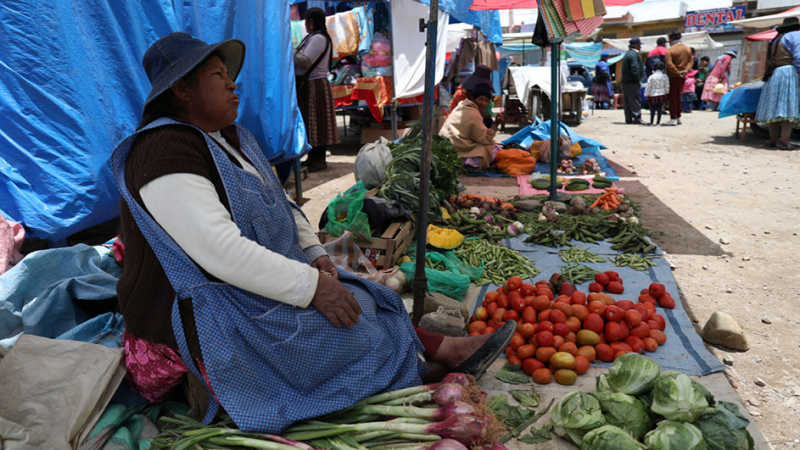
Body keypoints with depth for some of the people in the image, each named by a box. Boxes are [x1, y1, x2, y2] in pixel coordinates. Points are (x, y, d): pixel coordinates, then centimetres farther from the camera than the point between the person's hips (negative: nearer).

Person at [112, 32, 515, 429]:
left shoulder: (229, 137, 10)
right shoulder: (166, 153, -21)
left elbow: (280, 206, 14)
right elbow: (220, 251, -31)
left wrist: (315, 256, -2)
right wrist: (311, 286, -28)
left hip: (257, 286, 9)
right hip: (196, 320, -9)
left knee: (353, 300, -2)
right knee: (343, 317, -15)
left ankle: (445, 350, -3)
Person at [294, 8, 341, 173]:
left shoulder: (318, 38, -14)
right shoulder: (313, 37, 18)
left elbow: (305, 61, -22)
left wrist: (291, 51, -7)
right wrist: (295, 52, 6)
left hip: (315, 86, -10)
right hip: (308, 86, 10)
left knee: (317, 122, -7)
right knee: (311, 122, 12)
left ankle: (320, 159, -2)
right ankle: (312, 157, 19)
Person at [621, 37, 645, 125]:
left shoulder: (627, 53, 18)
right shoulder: (634, 54, -13)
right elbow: (634, 69, -20)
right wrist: (638, 81, -14)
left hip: (625, 81, 10)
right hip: (632, 82, -10)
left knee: (628, 100, 10)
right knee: (636, 100, -7)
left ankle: (629, 119, 13)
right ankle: (637, 119, -7)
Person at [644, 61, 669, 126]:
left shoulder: (651, 77, -7)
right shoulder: (665, 76, -2)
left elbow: (648, 87, -4)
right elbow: (667, 86, 3)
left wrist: (646, 95, 7)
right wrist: (666, 93, 17)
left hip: (652, 96, -2)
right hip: (661, 95, 2)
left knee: (652, 110, 4)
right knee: (659, 110, 5)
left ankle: (651, 123, 6)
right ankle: (658, 123, 6)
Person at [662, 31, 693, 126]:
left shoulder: (670, 50, -14)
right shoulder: (687, 48, 8)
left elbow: (669, 64, -21)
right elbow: (690, 61, 8)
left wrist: (678, 73, -13)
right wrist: (685, 70, -4)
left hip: (673, 77, -7)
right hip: (683, 77, 7)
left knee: (672, 98, -2)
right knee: (677, 97, 18)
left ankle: (673, 119, -3)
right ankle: (678, 117, 23)